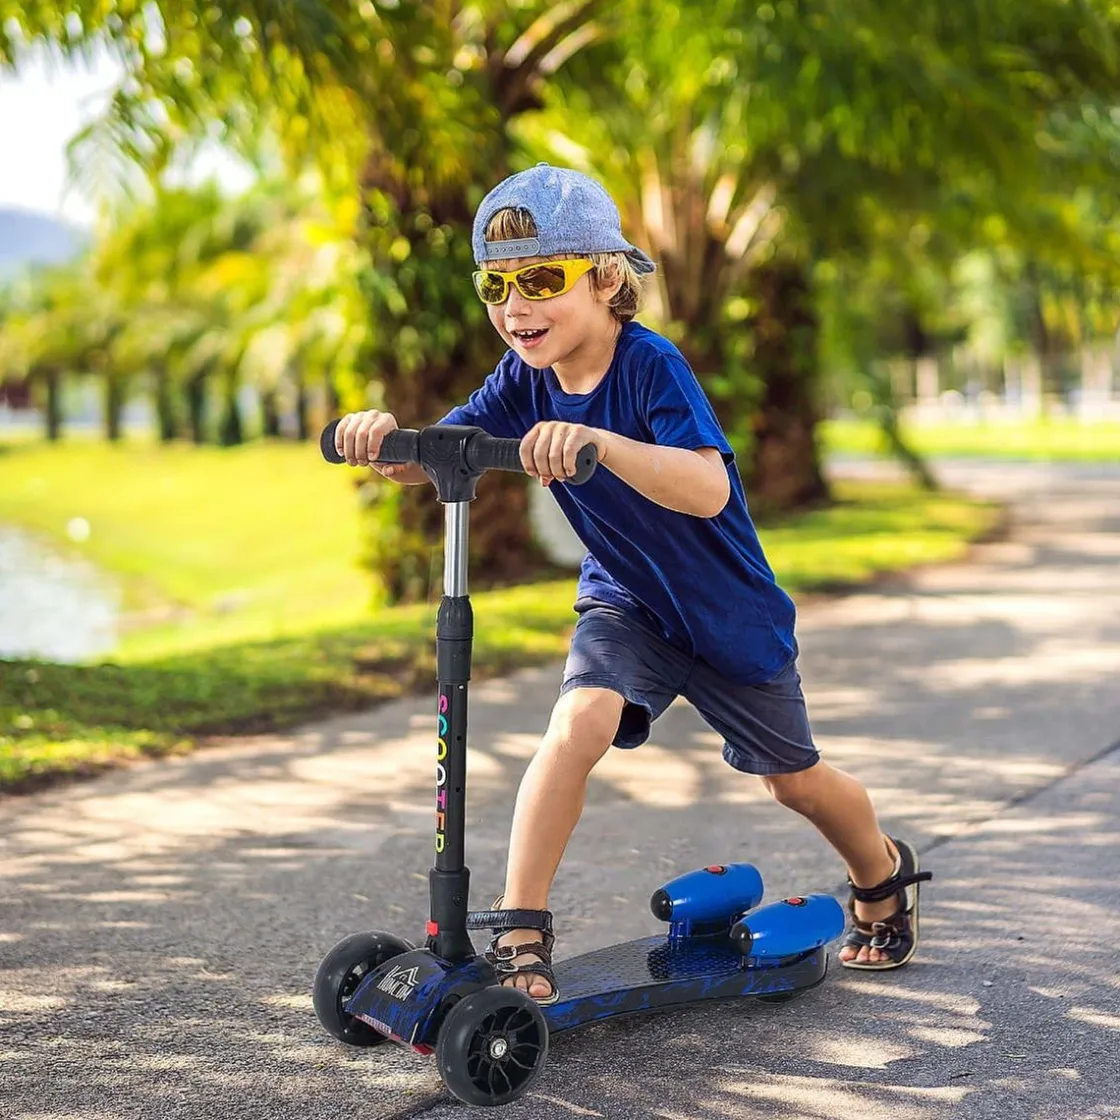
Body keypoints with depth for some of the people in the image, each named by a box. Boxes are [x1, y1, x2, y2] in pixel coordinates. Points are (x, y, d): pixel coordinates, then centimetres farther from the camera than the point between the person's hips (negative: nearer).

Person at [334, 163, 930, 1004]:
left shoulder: (649, 364, -29)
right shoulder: (524, 381, -11)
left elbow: (709, 491, -44)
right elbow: (432, 461, -20)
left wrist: (599, 443, -59)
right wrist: (383, 440, -43)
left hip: (727, 608, -3)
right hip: (624, 600, 3)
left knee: (794, 779, 14)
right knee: (578, 724, -26)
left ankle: (884, 877, 45)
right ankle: (520, 934, -17)